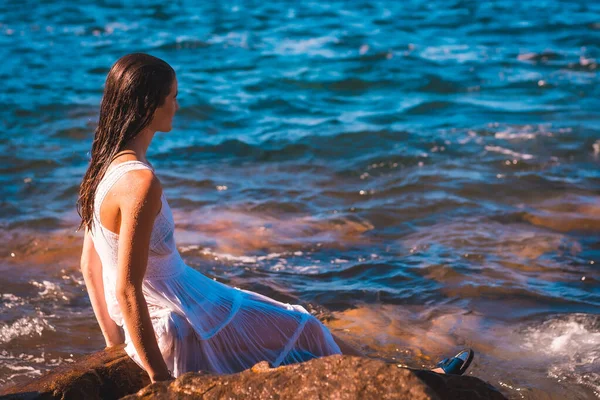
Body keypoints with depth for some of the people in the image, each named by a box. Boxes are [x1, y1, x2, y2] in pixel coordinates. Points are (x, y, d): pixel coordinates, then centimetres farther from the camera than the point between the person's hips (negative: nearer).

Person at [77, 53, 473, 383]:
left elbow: (90, 265, 10)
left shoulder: (107, 167, 3)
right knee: (303, 332, 12)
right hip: (185, 331, -9)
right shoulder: (141, 182, -28)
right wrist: (159, 376, -20)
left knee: (295, 324, 20)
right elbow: (127, 288, -28)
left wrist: (114, 342, 16)